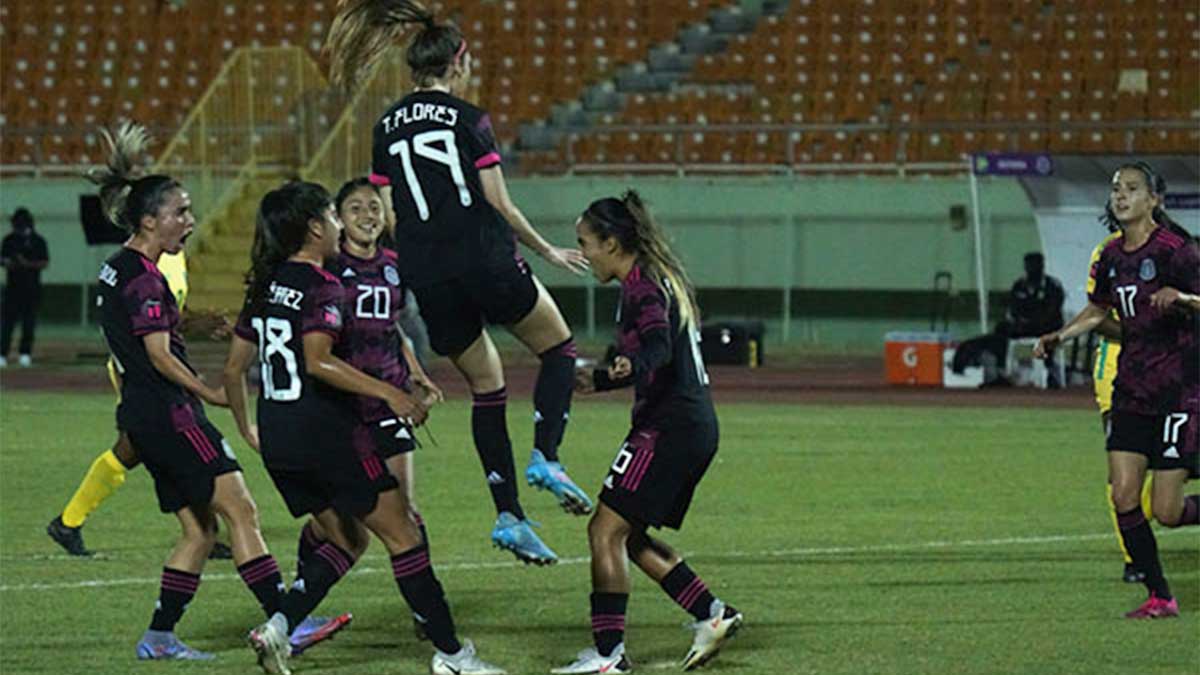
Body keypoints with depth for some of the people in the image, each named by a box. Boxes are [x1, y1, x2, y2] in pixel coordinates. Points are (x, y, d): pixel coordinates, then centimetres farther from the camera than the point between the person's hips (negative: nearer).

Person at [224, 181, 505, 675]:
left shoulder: (265, 286, 12)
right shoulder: (322, 287, -12)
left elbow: (234, 368, 15)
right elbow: (318, 361, -26)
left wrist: (247, 429, 27)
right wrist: (388, 393, -26)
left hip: (277, 439, 8)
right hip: (324, 434, -8)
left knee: (345, 538, 19)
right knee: (402, 535, 2)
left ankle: (278, 627, -1)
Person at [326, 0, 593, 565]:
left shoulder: (388, 127, 12)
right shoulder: (468, 119, -3)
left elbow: (386, 215, 10)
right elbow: (500, 205, -4)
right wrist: (548, 252, 9)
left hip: (427, 279, 5)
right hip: (485, 261, -5)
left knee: (485, 386, 14)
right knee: (558, 347, 15)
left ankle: (508, 515, 7)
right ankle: (545, 458, -4)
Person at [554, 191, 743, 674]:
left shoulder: (641, 286, -13)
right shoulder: (661, 280, 18)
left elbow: (659, 347, -31)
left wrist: (631, 367, -51)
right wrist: (599, 380, 39)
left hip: (668, 426, -10)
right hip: (696, 425, 10)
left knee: (606, 530, -10)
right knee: (630, 537, 16)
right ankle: (712, 615, 13)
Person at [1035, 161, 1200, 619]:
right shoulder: (1112, 256, 9)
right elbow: (1098, 310, 25)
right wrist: (1060, 335, 10)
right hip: (1131, 389, 6)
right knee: (1124, 496, -4)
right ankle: (1159, 597, 7)